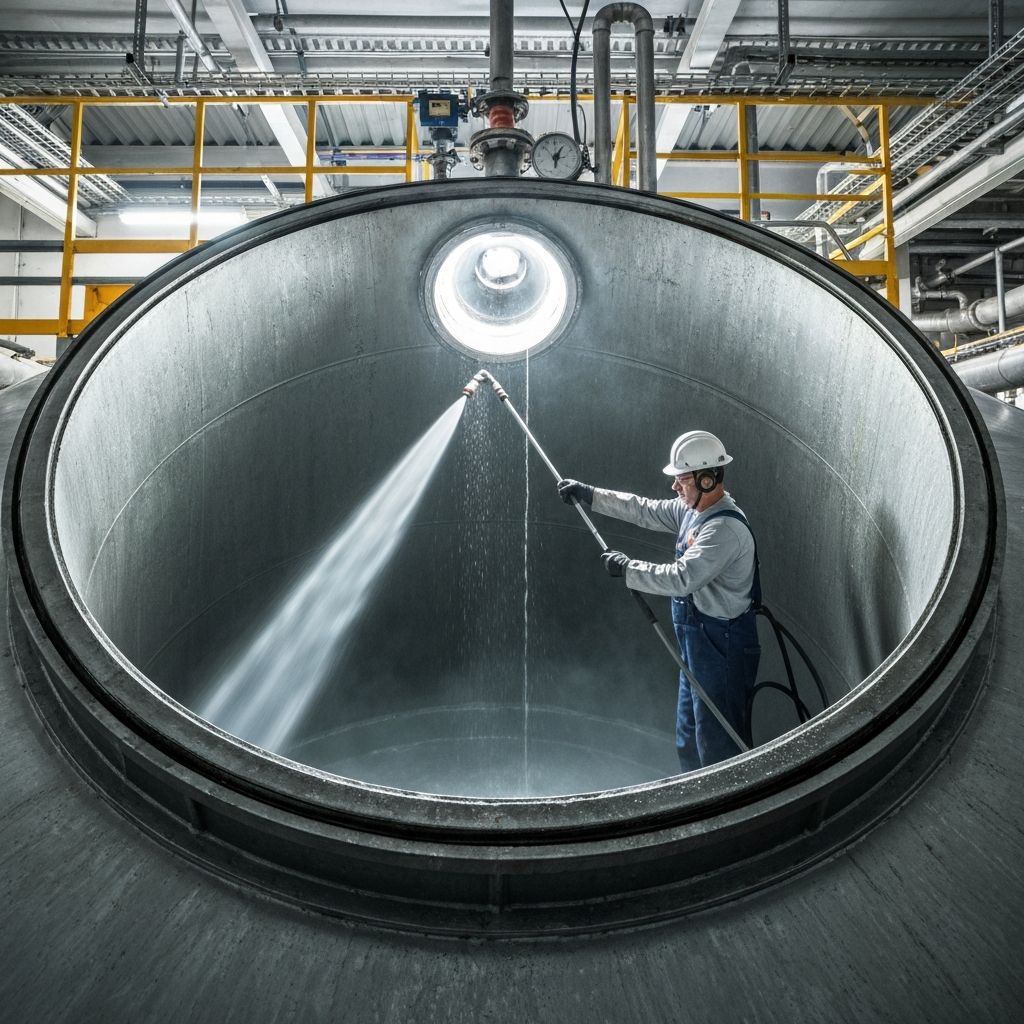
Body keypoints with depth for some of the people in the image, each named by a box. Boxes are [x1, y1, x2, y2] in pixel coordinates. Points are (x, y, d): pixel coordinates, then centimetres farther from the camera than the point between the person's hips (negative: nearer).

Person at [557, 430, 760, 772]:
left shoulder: (726, 528, -24)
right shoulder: (692, 510, 5)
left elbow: (680, 578, -30)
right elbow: (643, 510, 14)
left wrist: (627, 568, -20)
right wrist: (589, 494, 11)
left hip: (722, 645, -10)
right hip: (697, 641, 10)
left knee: (717, 742, 1)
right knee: (689, 738, 22)